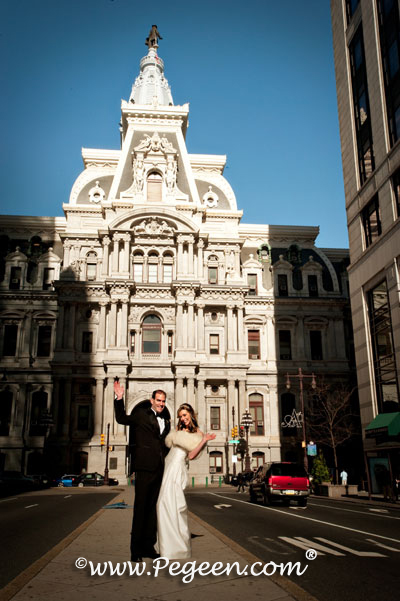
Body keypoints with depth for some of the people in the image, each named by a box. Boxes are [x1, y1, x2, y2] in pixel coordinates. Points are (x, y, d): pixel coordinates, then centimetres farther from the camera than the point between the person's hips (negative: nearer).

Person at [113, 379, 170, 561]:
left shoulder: (165, 420, 16)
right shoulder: (141, 414, 0)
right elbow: (121, 419, -6)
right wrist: (119, 399, -17)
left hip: (160, 469, 6)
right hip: (145, 467, -5)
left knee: (153, 507, 11)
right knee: (140, 507, -1)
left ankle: (148, 546, 20)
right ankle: (136, 549, 7)